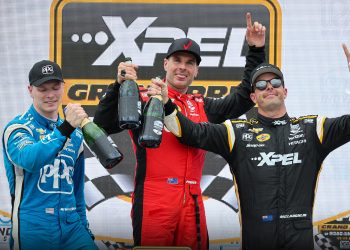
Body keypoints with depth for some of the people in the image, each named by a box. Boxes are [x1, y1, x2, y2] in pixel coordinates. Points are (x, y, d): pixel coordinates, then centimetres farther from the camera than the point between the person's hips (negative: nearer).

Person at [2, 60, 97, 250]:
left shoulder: (74, 134, 14)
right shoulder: (18, 128, -4)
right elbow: (29, 160, -26)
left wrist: (84, 226, 18)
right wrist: (65, 128, -33)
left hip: (71, 226, 5)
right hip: (33, 227, -5)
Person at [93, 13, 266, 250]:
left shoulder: (203, 107, 19)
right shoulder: (145, 101, 2)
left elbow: (244, 97, 21)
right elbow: (104, 125, -8)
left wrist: (256, 51, 14)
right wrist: (119, 86, -21)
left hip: (192, 204, 5)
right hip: (153, 203, -5)